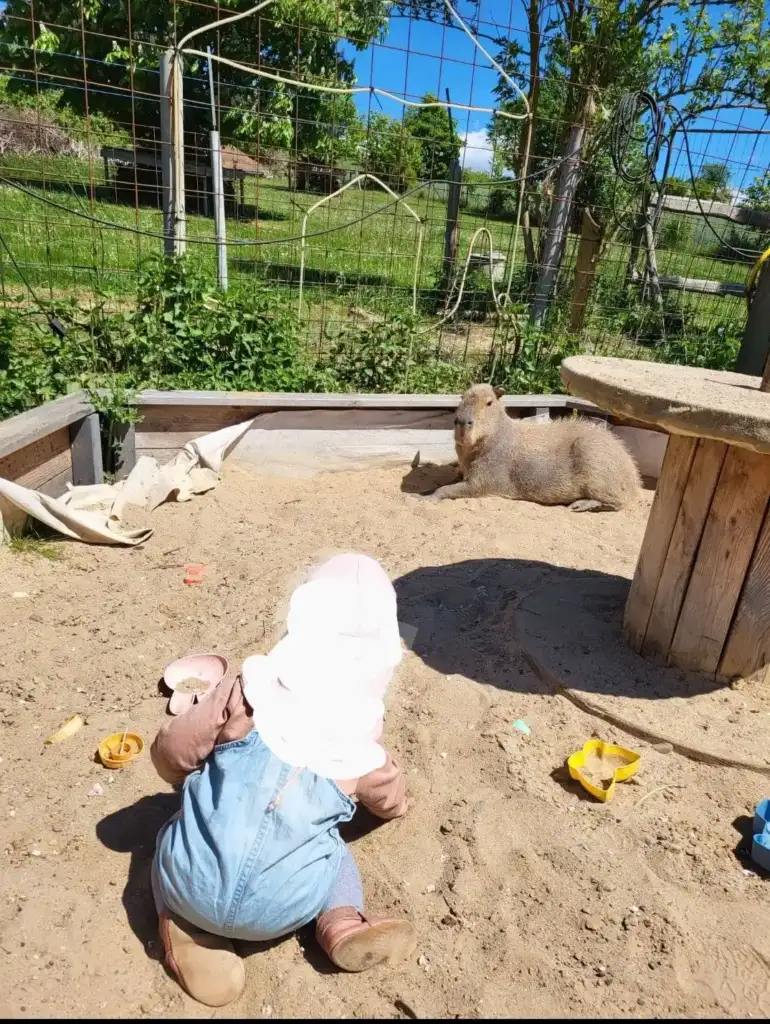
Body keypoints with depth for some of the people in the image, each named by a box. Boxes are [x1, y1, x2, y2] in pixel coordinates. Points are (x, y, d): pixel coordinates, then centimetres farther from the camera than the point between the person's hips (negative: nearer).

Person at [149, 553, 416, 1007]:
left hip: (191, 889, 0)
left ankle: (184, 928, 11)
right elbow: (393, 803, 20)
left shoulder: (249, 689, -7)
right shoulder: (364, 739, 1)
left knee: (173, 834, 31)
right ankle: (344, 925, 7)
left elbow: (169, 753, 0)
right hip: (279, 911, 1)